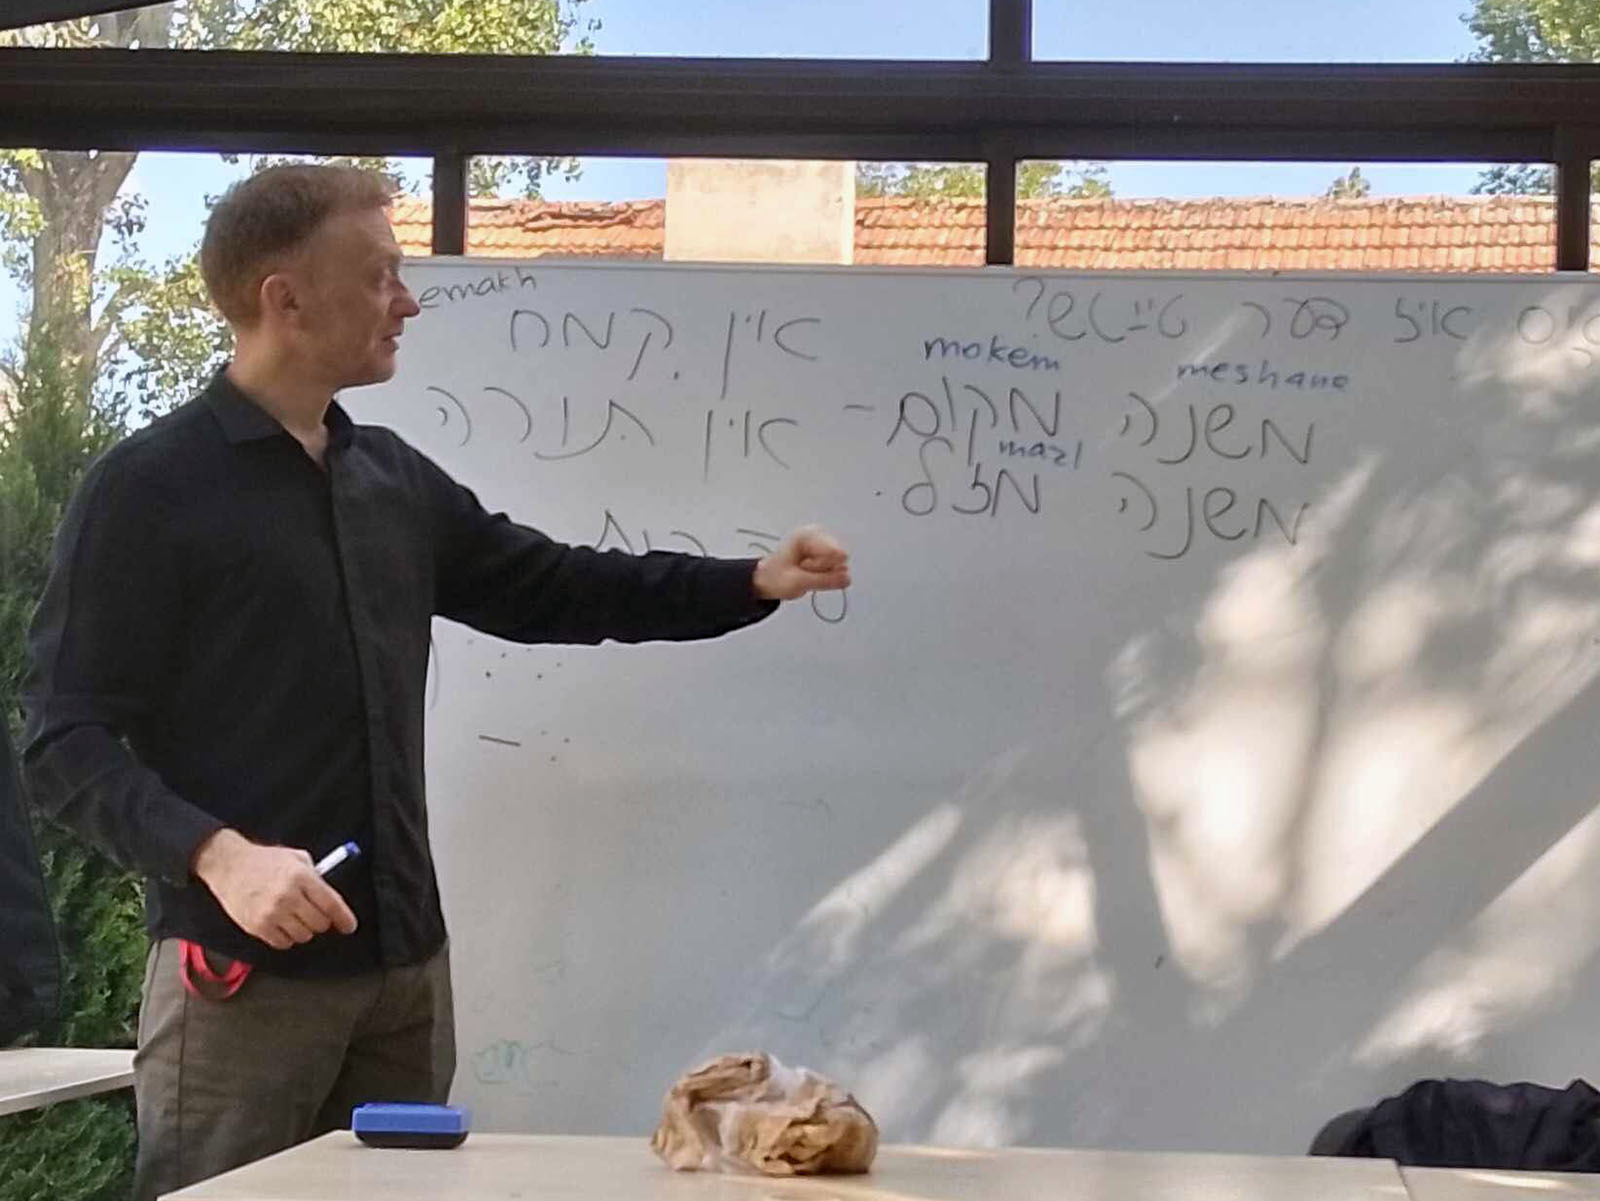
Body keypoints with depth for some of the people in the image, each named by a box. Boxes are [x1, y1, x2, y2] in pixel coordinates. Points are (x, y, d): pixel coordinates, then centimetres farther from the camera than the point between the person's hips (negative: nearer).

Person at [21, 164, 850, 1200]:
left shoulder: (395, 480, 13)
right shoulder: (148, 491, -7)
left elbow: (547, 589, 24)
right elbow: (68, 741, -10)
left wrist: (752, 583, 18)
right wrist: (216, 853, -25)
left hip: (405, 959, 7)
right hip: (245, 968, -6)